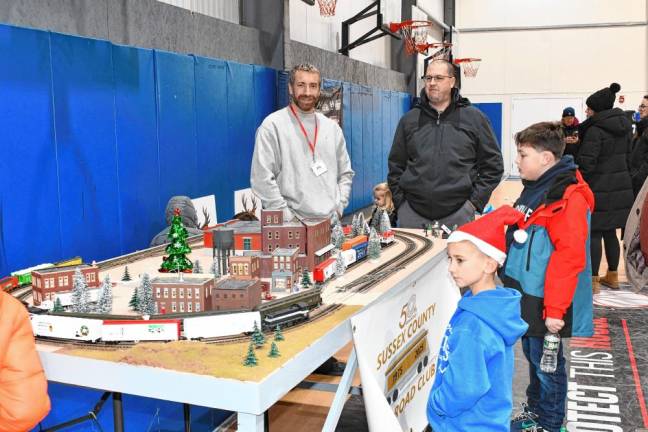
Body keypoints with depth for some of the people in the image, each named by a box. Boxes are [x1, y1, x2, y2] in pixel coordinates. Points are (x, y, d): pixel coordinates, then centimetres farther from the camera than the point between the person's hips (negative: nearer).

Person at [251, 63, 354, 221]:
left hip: (330, 221, 5)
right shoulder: (272, 125, -6)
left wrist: (338, 208, 4)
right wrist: (288, 216, -13)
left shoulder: (332, 127, 11)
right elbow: (262, 178, -12)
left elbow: (345, 173, 16)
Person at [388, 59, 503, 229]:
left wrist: (476, 201, -1)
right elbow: (395, 166, 14)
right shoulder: (409, 120, 10)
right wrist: (399, 202, 4)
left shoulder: (474, 118, 6)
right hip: (412, 213, 2)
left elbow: (493, 164, 7)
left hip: (458, 214, -1)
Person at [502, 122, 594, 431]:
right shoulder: (535, 188, 10)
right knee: (532, 355, 22)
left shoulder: (568, 198, -21)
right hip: (525, 295, 9)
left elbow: (569, 257, -24)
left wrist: (555, 309, -23)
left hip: (545, 303, -9)